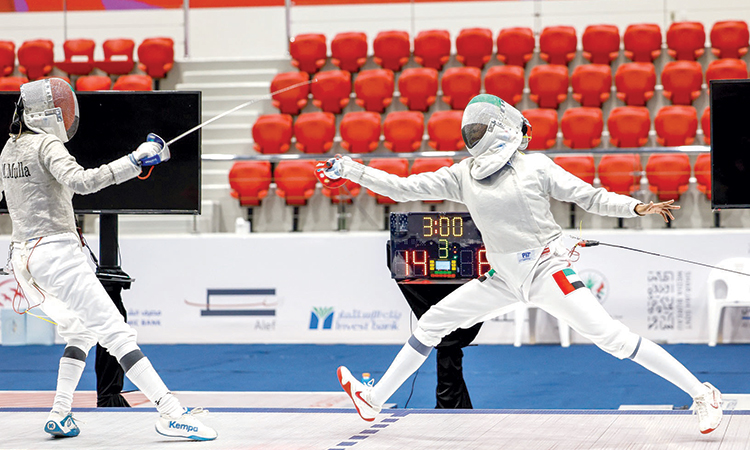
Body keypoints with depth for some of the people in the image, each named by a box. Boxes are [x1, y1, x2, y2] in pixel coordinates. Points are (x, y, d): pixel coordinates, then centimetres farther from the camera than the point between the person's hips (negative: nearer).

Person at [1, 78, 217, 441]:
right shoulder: (47, 145, -12)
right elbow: (80, 182, -30)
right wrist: (134, 160, -31)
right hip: (56, 251, -9)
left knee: (81, 331, 25)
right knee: (116, 333, -13)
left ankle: (60, 415, 15)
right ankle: (172, 414, -20)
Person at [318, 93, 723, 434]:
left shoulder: (535, 167, -9)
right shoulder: (462, 175, 4)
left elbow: (591, 197, -8)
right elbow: (403, 189, 5)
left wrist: (638, 207, -23)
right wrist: (348, 169, -1)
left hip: (547, 270, -6)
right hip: (506, 277, 6)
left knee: (609, 337, -19)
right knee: (432, 323, 6)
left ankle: (702, 395, -12)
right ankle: (375, 400, 18)